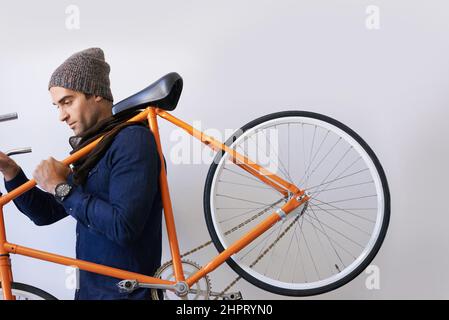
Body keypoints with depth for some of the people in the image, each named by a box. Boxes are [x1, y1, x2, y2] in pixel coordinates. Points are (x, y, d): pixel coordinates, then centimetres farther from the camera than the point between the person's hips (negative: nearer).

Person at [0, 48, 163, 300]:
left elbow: (123, 226, -27)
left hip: (124, 292, -8)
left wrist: (63, 188, -17)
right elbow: (45, 213, 12)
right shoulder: (90, 149, 9)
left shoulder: (133, 139, -17)